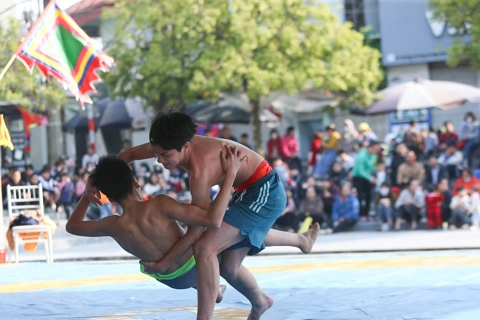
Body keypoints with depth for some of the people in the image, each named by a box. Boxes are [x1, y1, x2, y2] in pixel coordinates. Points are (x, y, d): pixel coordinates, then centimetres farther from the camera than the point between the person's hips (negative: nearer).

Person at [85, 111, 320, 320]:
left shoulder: (201, 171, -35)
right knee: (229, 267, 18)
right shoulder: (172, 145, -12)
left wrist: (161, 263, -21)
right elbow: (129, 155, 6)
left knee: (205, 248, -25)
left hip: (264, 192, -9)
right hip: (246, 192, 9)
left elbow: (195, 232, -28)